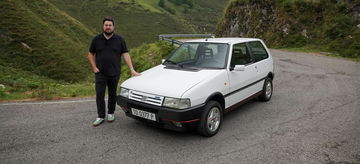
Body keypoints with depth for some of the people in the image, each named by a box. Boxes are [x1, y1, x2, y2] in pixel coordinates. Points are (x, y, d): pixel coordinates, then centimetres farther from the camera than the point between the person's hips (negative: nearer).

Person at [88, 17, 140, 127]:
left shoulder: (119, 40, 1)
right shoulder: (96, 39, 3)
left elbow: (125, 55, -3)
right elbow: (91, 54, 10)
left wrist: (132, 70, -11)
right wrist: (94, 67, -3)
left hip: (114, 73, 0)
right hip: (100, 73, 0)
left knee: (112, 94, 10)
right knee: (99, 95, -2)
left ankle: (111, 113, 25)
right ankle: (100, 116, 8)